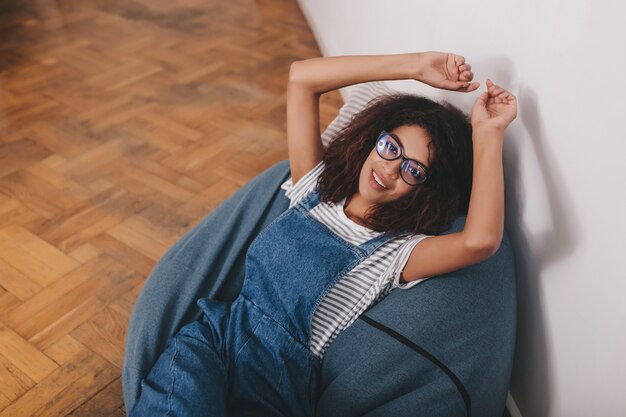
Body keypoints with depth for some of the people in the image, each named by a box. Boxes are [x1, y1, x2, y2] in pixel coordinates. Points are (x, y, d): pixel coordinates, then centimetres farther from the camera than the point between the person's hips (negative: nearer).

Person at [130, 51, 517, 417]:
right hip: (215, 330, 2)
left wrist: (488, 133, -10)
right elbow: (301, 77, 5)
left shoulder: (398, 252, 1)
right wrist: (417, 66, 2)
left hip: (280, 378, -1)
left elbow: (481, 240, -21)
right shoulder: (317, 185, 12)